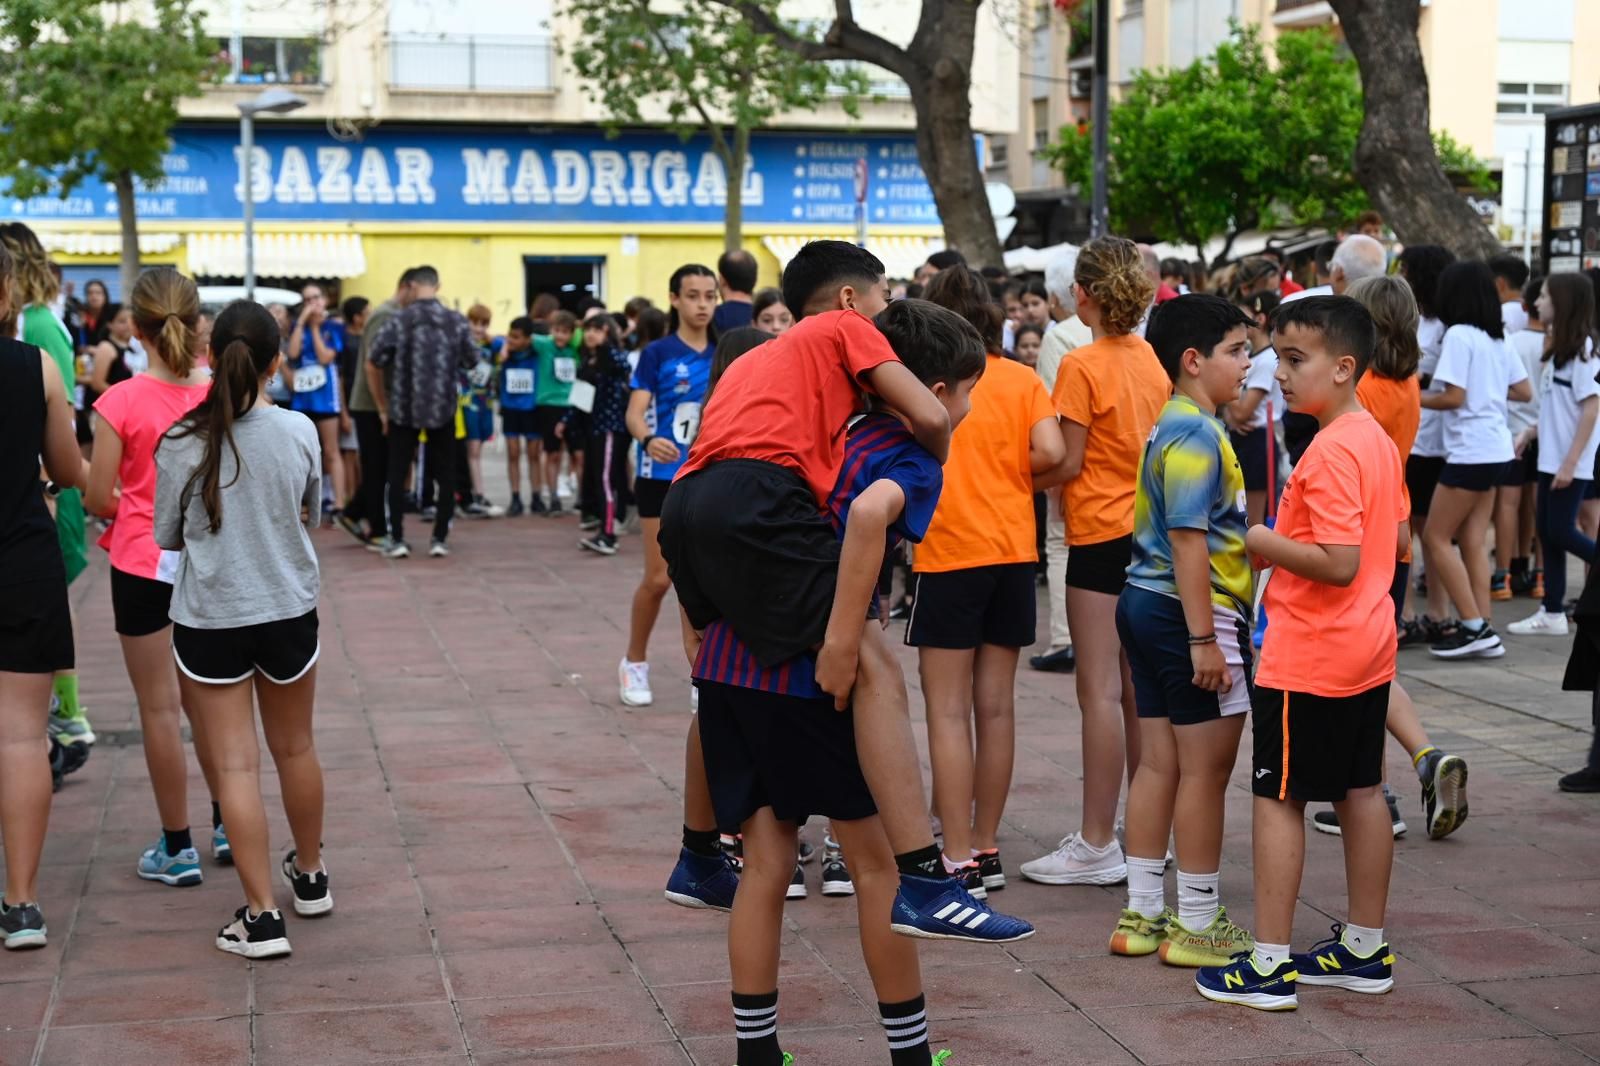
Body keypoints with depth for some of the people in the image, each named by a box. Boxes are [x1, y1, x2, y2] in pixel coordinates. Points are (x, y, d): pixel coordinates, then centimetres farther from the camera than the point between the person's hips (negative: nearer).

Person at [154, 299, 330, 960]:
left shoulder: (180, 443, -11)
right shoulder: (299, 433, -8)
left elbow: (167, 536, -1)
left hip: (208, 619, -2)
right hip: (289, 612, 2)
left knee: (235, 765, 2)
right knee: (295, 749, 19)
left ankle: (261, 916, 1)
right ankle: (310, 877, 38)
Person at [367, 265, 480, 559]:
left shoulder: (399, 320, -5)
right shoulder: (456, 321, -2)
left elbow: (374, 363, -5)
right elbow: (471, 361, 5)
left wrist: (382, 406, 4)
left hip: (403, 409, -1)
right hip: (443, 409, 1)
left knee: (397, 475, 9)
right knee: (446, 475, 11)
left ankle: (397, 540, 8)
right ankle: (439, 539, 7)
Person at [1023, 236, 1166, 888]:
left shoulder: (1082, 366, -13)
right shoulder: (1153, 361, 7)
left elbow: (1069, 463, -12)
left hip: (1100, 537, -7)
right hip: (1149, 533, 7)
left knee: (1100, 690, -5)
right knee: (1138, 687, 13)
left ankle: (1097, 846, -2)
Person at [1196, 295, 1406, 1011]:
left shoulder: (1329, 453, -21)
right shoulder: (1377, 440, 9)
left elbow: (1339, 563, -27)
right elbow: (1398, 541, 17)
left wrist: (1265, 543, -14)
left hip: (1309, 657, -10)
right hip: (1367, 649, 10)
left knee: (1277, 797, -2)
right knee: (1360, 792, 15)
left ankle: (1269, 965, 2)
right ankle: (1365, 950, 24)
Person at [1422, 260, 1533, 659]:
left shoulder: (1459, 335, -13)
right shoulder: (1498, 339, 11)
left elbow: (1454, 397, -17)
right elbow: (1524, 392, 14)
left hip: (1469, 450, -8)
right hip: (1496, 449, 8)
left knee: (1436, 538, -1)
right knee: (1473, 540, 9)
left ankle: (1475, 627, -7)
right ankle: (1483, 631, 6)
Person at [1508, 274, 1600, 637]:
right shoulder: (1558, 347, 13)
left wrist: (1570, 461, -20)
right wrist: (1530, 434, 14)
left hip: (1570, 461, -9)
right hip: (1551, 457, 9)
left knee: (1560, 531, -7)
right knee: (1548, 532, 8)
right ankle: (1552, 613, 12)